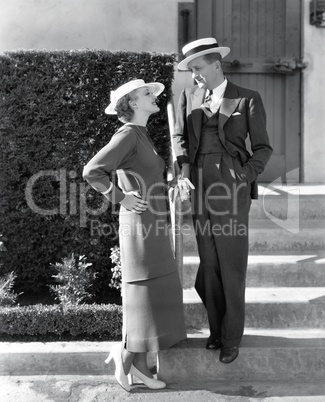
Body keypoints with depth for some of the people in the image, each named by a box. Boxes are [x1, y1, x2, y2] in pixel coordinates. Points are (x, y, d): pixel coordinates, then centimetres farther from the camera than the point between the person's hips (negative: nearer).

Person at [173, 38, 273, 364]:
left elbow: (262, 148, 5)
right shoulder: (189, 96, 12)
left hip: (231, 190, -3)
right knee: (209, 264, 10)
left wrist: (247, 175, -11)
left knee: (232, 267, 1)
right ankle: (216, 327, 26)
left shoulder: (248, 100, 2)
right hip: (199, 189, 4)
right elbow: (179, 136, 21)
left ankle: (231, 336, 16)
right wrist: (184, 165, 3)